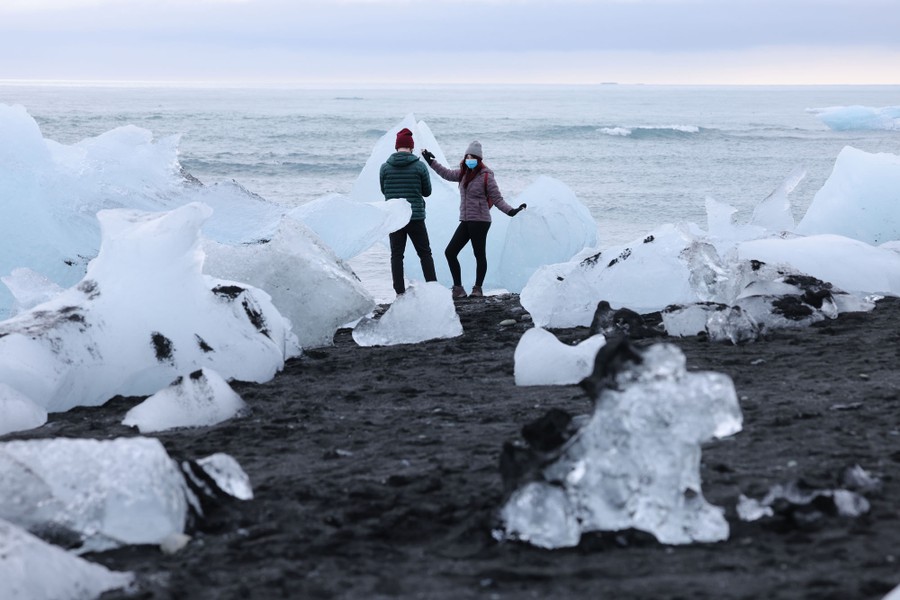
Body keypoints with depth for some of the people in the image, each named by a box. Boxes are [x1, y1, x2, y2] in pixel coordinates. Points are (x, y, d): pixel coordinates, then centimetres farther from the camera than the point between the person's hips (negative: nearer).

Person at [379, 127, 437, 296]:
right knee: (425, 253, 10)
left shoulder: (385, 167, -2)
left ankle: (400, 292, 1)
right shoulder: (419, 166, -6)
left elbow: (383, 190, 10)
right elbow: (427, 192, 3)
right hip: (416, 217, -1)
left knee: (396, 255, 6)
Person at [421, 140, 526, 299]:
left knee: (480, 255, 3)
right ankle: (458, 288, 9)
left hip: (480, 222, -8)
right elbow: (447, 174, 28)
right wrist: (431, 161, 31)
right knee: (450, 252, 4)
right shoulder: (464, 173, 10)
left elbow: (497, 199, -9)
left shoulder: (486, 176, -10)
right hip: (465, 221, 8)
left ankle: (477, 289, 16)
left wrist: (511, 211, -22)